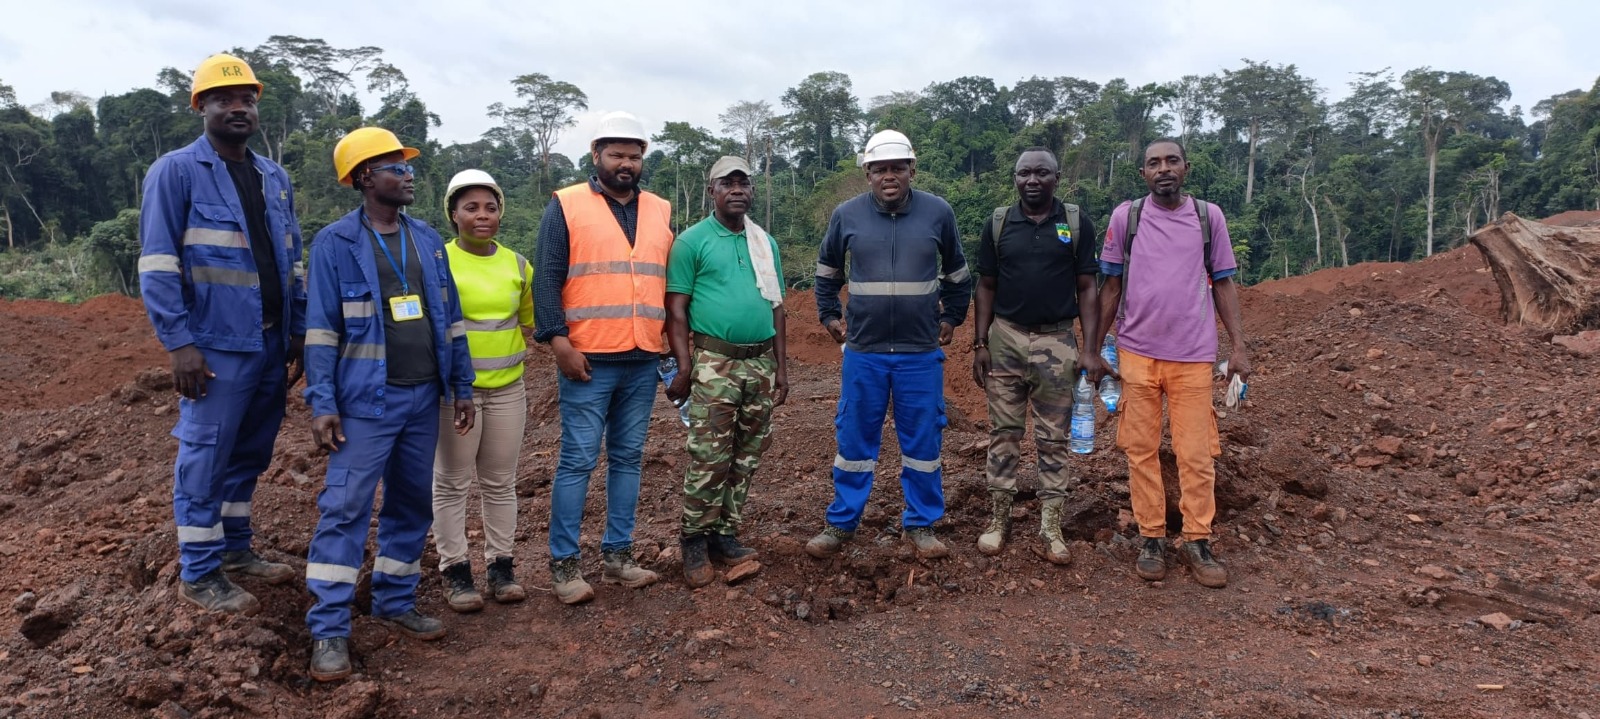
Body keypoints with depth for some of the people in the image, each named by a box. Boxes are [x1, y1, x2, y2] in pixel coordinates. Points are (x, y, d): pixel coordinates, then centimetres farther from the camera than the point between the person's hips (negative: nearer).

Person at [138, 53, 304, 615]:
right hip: (216, 345, -6)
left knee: (250, 454, 15)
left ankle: (235, 548, 29)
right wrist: (179, 343, -16)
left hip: (271, 343, 7)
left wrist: (301, 333, 12)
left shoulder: (274, 178, 13)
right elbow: (157, 266, -11)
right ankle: (198, 574, 11)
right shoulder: (175, 172, -6)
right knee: (205, 457, 0)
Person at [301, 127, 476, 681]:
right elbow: (321, 330, -8)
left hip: (424, 398, 5)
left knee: (412, 505, 12)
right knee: (345, 509, -6)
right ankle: (329, 630, 2)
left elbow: (450, 318, 12)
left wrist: (462, 386, 9)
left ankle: (396, 603, 26)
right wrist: (322, 404, -13)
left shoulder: (428, 240, 9)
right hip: (367, 401, -5)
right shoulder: (335, 244, -5)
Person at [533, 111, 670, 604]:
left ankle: (618, 555, 21)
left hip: (643, 361, 5)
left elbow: (675, 282, 18)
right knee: (578, 461, -1)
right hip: (588, 360, -4)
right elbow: (547, 279, -6)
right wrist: (559, 342, -14)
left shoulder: (661, 212, 13)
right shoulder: (566, 206, 0)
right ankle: (563, 562, 9)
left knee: (628, 459, 11)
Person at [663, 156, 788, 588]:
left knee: (746, 458, 9)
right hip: (715, 365, -5)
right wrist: (684, 367, -12)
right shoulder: (692, 241, -2)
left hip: (761, 364, 5)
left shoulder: (765, 242, 13)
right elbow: (676, 309, -5)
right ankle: (695, 541, 7)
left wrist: (781, 366, 11)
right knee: (708, 460, -6)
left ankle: (726, 535, 20)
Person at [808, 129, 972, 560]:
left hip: (921, 352, 0)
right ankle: (841, 524, 21)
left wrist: (952, 318, 15)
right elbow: (827, 268, 17)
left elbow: (957, 271, 15)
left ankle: (921, 525, 22)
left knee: (923, 441, 7)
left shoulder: (938, 212, -2)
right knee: (854, 440, 7)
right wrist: (829, 315, 14)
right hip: (863, 351, 0)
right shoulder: (847, 214, -1)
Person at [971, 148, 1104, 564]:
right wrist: (980, 345, 0)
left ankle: (1051, 527, 12)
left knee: (1053, 439, 5)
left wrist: (1091, 349, -6)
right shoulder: (998, 224, 4)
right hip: (1005, 339, 1)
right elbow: (986, 288, 7)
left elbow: (1087, 289, 1)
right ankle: (999, 519, 17)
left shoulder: (1076, 224, 1)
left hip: (1056, 343, -1)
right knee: (1004, 433, 7)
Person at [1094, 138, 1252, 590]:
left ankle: (1197, 542, 14)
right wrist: (1095, 349, 6)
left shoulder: (1209, 217, 6)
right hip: (1137, 353, 0)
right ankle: (1152, 539, 16)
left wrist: (1239, 346, 3)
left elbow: (1223, 284, 10)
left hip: (1194, 356, 0)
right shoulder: (1125, 217, 3)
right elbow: (1111, 286, 8)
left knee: (1196, 454, 2)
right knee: (1142, 450, 5)